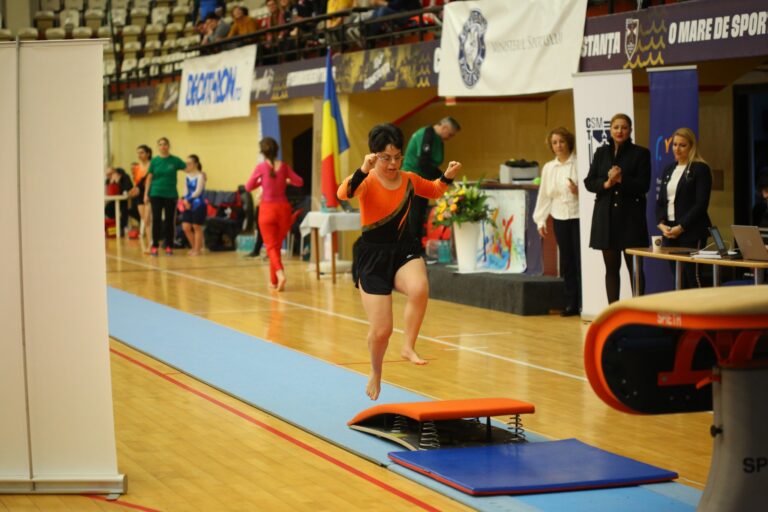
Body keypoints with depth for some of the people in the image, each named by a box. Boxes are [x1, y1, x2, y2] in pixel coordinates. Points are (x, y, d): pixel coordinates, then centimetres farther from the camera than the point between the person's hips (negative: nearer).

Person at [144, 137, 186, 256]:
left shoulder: (175, 160, 0)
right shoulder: (154, 161, 2)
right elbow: (149, 178, 5)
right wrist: (146, 194, 1)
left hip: (171, 195, 0)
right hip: (156, 194, 0)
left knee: (169, 220, 5)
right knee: (156, 220, -1)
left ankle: (169, 246, 11)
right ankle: (154, 246, 4)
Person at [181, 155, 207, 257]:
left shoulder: (200, 176, -9)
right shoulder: (188, 176, 11)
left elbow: (198, 191, -15)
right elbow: (187, 191, 11)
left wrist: (188, 199, -16)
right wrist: (185, 200, -6)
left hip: (198, 205, -7)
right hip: (188, 205, 7)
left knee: (197, 227, 1)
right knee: (186, 227, 2)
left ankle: (197, 249, 10)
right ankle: (194, 247, 18)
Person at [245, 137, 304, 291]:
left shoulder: (261, 167, -8)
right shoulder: (284, 166, -1)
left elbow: (248, 187, 0)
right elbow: (299, 182, 7)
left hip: (267, 208, -3)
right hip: (283, 208, 3)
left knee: (271, 246, -1)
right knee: (277, 245, 15)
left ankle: (280, 273, -27)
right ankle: (274, 281, 18)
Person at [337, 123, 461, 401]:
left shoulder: (409, 180, 1)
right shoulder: (367, 180, -14)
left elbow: (434, 191, 23)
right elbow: (343, 193, -36)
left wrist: (447, 176, 3)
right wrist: (363, 170, -51)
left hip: (403, 250, 3)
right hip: (372, 255, -3)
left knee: (419, 288, -34)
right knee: (381, 330, -2)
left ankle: (409, 347, -13)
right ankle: (375, 374, 30)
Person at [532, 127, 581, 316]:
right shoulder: (548, 168, 11)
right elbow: (545, 195, 14)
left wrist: (578, 191, -23)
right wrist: (540, 220, 11)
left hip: (578, 217, -4)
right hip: (559, 218, 5)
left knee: (581, 260, -6)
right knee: (567, 263, 7)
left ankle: (584, 304, 0)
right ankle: (571, 304, 13)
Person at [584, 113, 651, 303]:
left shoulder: (640, 153, 1)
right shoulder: (601, 153, 11)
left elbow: (643, 185, -6)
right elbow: (589, 182, 6)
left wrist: (621, 179, -19)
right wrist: (606, 184, -12)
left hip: (630, 216, -3)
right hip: (606, 216, 4)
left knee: (635, 267, -3)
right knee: (611, 268, 8)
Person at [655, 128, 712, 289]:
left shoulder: (700, 169, -4)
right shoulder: (668, 170, 17)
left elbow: (701, 204, -11)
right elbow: (660, 201, 16)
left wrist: (681, 227, -16)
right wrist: (661, 224, -2)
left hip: (691, 232, -6)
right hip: (669, 231, 6)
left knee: (693, 277, -9)